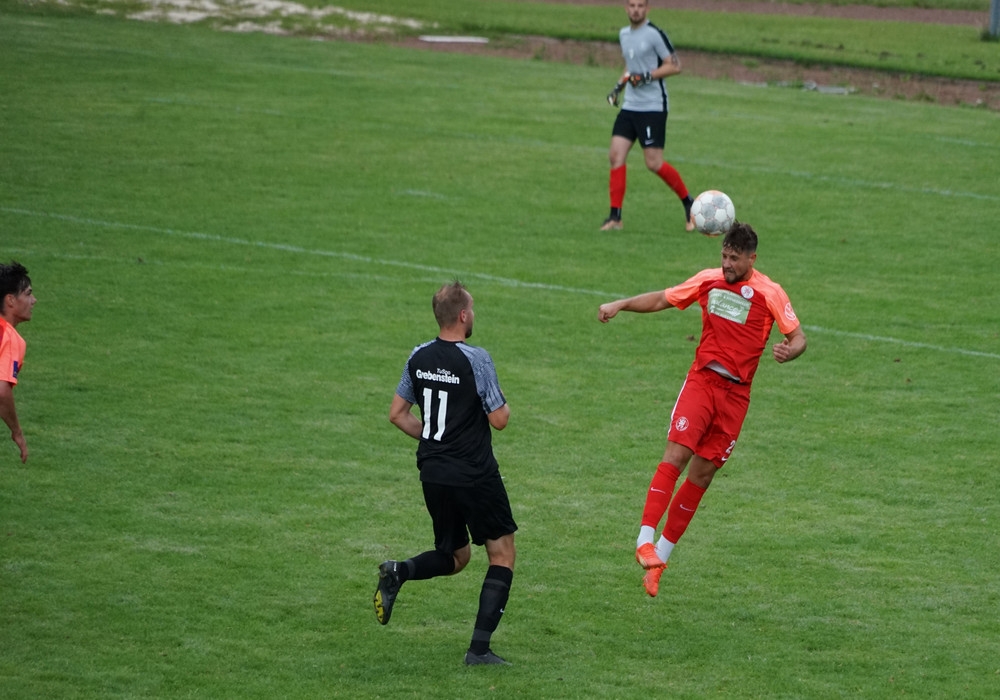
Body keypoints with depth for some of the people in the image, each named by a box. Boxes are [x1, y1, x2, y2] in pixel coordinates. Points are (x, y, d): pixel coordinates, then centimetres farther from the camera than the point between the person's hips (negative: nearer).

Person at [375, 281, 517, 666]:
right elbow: (498, 420, -13)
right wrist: (505, 407, 9)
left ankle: (399, 571, -8)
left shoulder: (419, 357, 3)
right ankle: (479, 648, -2)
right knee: (502, 554, 7)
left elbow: (397, 413, 10)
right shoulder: (476, 360, -16)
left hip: (433, 474, 6)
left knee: (455, 556, 23)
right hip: (474, 473, -6)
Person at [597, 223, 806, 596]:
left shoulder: (769, 293, -3)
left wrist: (789, 351, -30)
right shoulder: (709, 281, 5)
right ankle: (645, 540, -24)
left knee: (703, 474, 3)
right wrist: (620, 304, 1)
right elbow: (661, 300, 15)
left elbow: (798, 337, -6)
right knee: (676, 454, -18)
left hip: (736, 393, 0)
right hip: (702, 380, 0)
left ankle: (661, 553, 13)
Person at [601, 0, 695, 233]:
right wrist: (619, 86, 15)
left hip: (653, 107, -7)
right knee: (616, 155, -4)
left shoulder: (654, 34, -11)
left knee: (654, 163, -10)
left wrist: (646, 77, -20)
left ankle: (689, 203, 10)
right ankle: (615, 216, 0)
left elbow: (674, 65, -12)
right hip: (630, 106, 7)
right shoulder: (624, 34, 13)